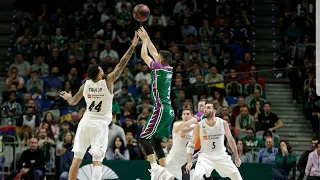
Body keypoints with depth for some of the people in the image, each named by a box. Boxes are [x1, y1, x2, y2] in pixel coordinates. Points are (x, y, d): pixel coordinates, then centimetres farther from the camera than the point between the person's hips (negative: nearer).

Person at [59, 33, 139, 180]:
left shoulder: (85, 85, 0)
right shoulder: (108, 81, -10)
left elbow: (73, 102, 14)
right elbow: (122, 64, -9)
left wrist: (67, 97, 37)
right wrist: (133, 46, -5)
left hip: (86, 122, 4)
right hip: (100, 124, -3)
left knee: (77, 158, 8)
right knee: (97, 160, -7)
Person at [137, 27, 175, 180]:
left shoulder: (158, 68, -10)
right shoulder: (169, 69, 11)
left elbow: (144, 55, 1)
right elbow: (154, 52, 24)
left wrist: (144, 40, 14)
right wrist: (146, 38, 27)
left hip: (161, 110, -8)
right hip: (169, 110, 8)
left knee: (144, 138, -6)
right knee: (156, 141, 12)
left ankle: (155, 167, -19)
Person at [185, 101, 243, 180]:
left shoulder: (223, 123, -7)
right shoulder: (199, 125, -11)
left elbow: (230, 139, 7)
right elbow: (191, 144, -7)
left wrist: (236, 157, 10)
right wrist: (189, 162, -17)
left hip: (221, 155, 2)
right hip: (206, 156, -2)